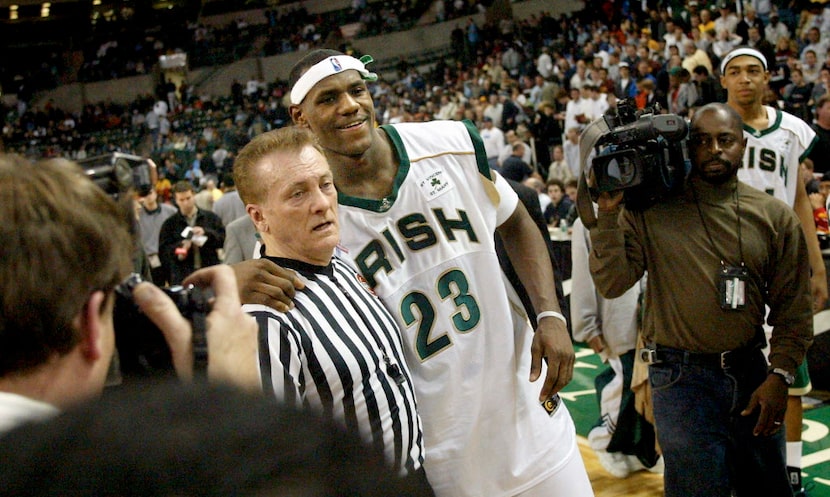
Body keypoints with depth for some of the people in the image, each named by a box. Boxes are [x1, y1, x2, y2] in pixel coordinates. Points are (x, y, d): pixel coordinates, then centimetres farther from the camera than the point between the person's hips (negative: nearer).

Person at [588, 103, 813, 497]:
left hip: (752, 371, 4)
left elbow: (794, 308, 4)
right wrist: (608, 214, -18)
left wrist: (779, 375, -3)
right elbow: (611, 284, -11)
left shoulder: (775, 217, 2)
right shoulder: (650, 209, -4)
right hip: (681, 377, -3)